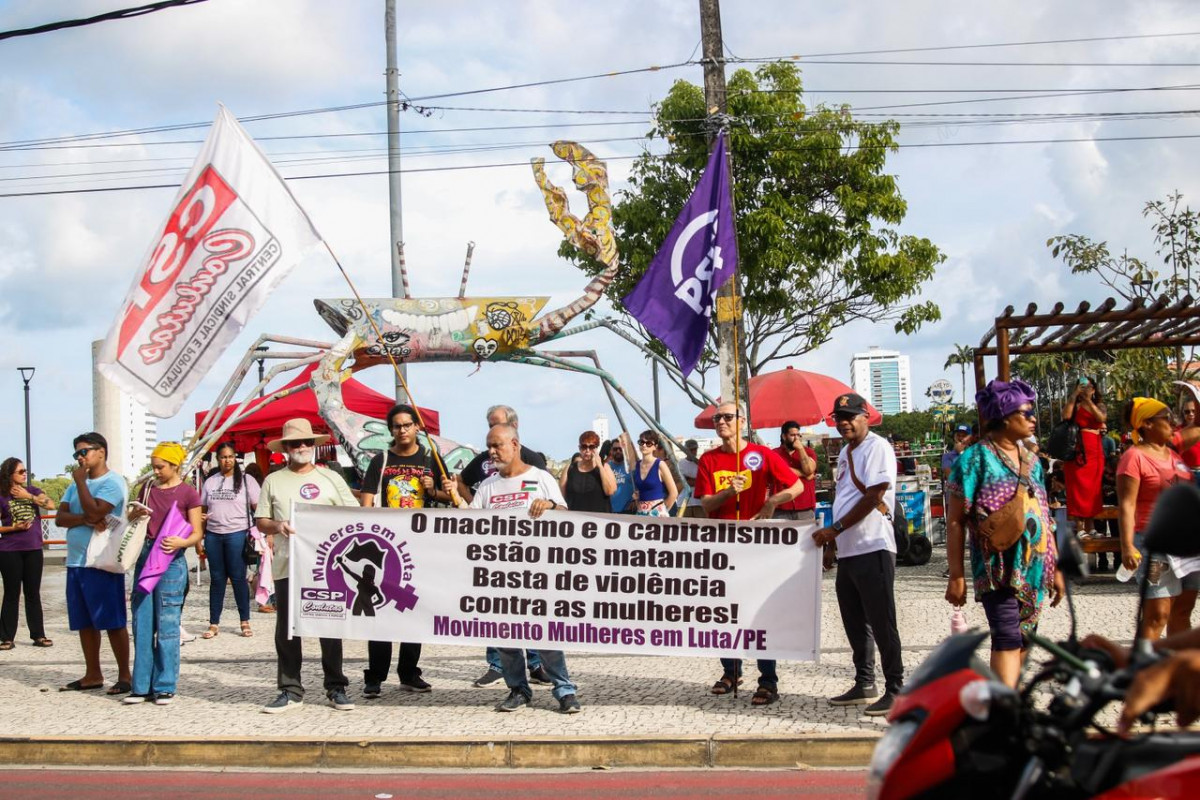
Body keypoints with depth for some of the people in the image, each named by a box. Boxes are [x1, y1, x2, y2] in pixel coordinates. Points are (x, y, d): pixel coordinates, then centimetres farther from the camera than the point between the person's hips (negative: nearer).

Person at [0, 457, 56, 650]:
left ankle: (38, 635, 12)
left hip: (33, 550, 3)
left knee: (33, 593, 8)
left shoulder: (32, 491, 7)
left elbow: (51, 505, -8)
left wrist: (28, 496, -11)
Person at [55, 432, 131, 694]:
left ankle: (125, 675, 3)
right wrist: (86, 520, -14)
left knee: (113, 622, -4)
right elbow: (60, 517, 4)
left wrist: (81, 481, -12)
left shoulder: (112, 482, -8)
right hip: (75, 562, 8)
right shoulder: (76, 484, 15)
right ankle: (93, 675, 20)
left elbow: (94, 511, -21)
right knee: (85, 622, 11)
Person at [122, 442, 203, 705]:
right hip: (145, 556, 5)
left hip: (171, 560, -5)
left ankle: (165, 687, 5)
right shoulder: (147, 489, 13)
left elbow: (197, 533, -4)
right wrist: (135, 514, -1)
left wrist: (181, 542, -24)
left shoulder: (188, 493, -3)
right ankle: (142, 686, 12)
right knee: (142, 625, 6)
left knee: (167, 626, -2)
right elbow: (131, 522, 22)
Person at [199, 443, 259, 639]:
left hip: (237, 534, -3)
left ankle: (245, 621, 8)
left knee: (238, 578, -1)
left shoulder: (246, 480, 2)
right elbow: (202, 509, 17)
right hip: (213, 535, 3)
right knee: (217, 579, 6)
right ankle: (214, 624, 10)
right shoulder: (210, 482, 12)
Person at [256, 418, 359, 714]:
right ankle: (290, 690, 10)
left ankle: (336, 688, 11)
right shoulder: (273, 481, 11)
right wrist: (277, 526, -11)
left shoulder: (330, 478, 9)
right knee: (286, 629, 2)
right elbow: (261, 521, 10)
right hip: (287, 566, 1)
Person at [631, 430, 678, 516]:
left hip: (657, 513, -5)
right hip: (641, 514, 5)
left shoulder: (660, 465, -6)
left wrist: (663, 511, -1)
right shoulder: (636, 466, 10)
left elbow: (673, 493, -5)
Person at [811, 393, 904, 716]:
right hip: (847, 550, 9)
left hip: (873, 547, -9)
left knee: (881, 621, -6)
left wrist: (835, 528, -15)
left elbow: (873, 497, -17)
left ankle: (895, 689, 0)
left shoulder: (877, 447, -9)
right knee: (855, 622, 14)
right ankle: (864, 684, 24)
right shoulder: (845, 452, 18)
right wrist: (832, 535, 12)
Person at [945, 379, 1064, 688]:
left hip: (1034, 568, 7)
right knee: (1008, 637, -16)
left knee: (1023, 640, 10)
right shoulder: (976, 458, -6)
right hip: (997, 568, -7)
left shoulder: (1030, 460, 14)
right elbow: (955, 521, -8)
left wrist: (1056, 568, 17)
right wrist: (956, 576, -12)